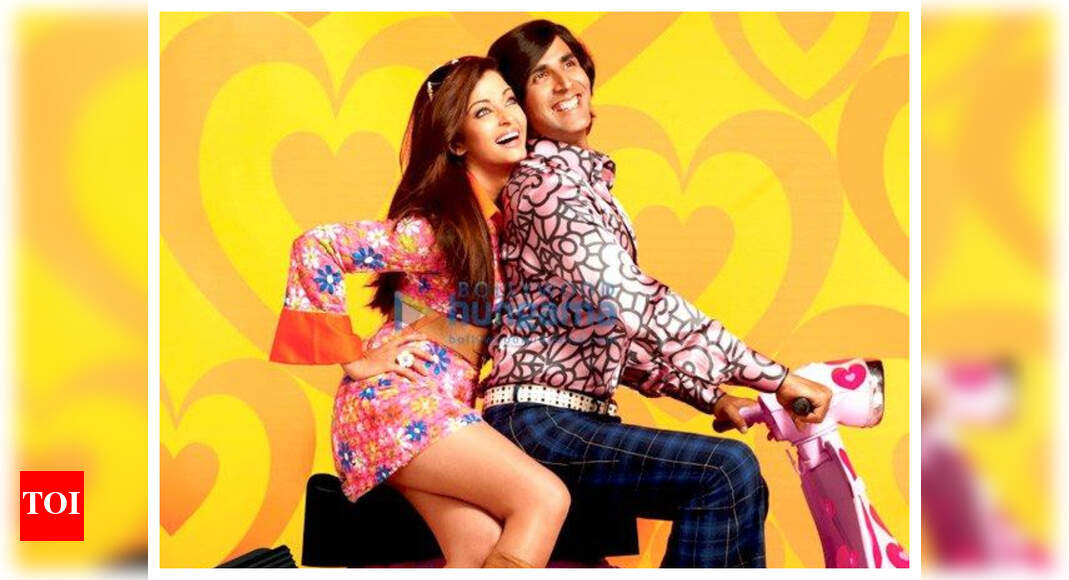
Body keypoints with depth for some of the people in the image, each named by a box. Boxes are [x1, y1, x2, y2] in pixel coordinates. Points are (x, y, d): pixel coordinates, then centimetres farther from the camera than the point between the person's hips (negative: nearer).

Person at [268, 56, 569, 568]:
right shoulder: (437, 226, -15)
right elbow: (315, 248, -20)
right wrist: (354, 360, -15)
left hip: (446, 403, 7)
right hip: (398, 398, -7)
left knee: (482, 547, -12)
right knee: (544, 498, -19)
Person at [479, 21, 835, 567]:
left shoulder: (586, 178, 19)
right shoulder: (546, 176, -13)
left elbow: (622, 327, 22)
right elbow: (635, 302, -25)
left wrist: (712, 397, 11)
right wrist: (777, 378, -24)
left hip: (578, 416, 10)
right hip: (536, 420, -10)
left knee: (741, 491, 9)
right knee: (727, 471, -22)